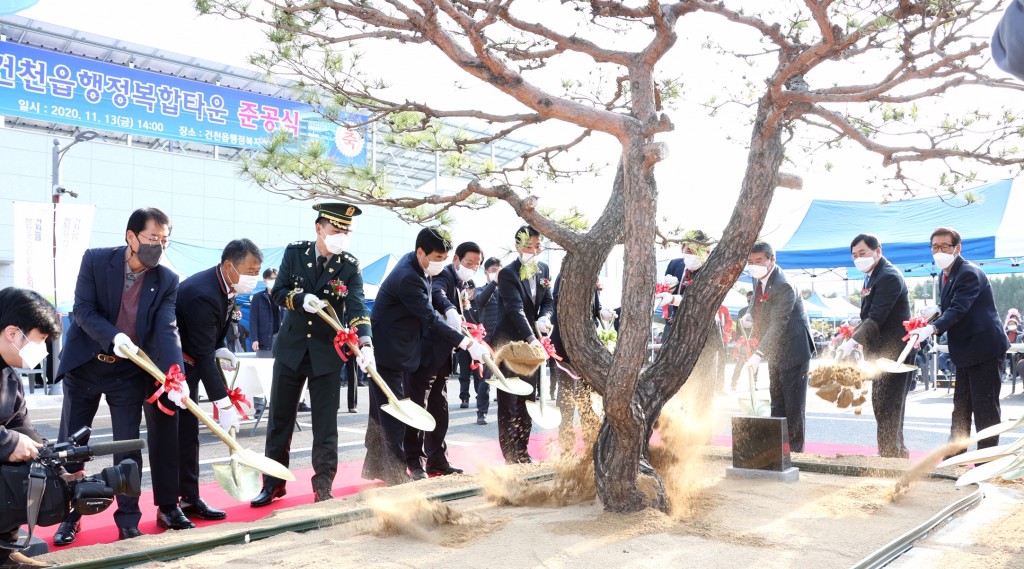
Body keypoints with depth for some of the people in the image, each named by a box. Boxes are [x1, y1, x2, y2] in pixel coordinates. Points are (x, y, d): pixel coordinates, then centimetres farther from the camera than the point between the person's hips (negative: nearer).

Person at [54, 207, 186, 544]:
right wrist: (113, 337, -34)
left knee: (128, 448, 2)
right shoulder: (95, 260, -11)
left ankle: (128, 520, 14)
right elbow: (83, 310, -15)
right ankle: (70, 516, 25)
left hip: (128, 371, 0)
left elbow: (167, 330, -18)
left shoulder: (167, 280, -9)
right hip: (84, 365, 0)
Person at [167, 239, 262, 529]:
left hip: (187, 366, 9)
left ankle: (190, 498, 21)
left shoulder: (224, 287, -3)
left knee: (189, 433, 13)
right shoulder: (203, 295, -32)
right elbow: (204, 356, -32)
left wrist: (220, 349, -6)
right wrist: (224, 404, -31)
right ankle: (167, 508, 1)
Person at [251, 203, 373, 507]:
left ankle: (323, 485, 15)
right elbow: (278, 291, -3)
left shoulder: (350, 265, -9)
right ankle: (273, 482, 21)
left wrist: (365, 344, -36)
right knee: (280, 417, 9)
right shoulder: (295, 252, -4)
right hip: (291, 347, 2)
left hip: (328, 351, -1)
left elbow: (356, 307, -19)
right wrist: (302, 299, -24)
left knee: (325, 423, 2)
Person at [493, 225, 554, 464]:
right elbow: (515, 309, -25)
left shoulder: (543, 269, 8)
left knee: (528, 400, 12)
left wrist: (544, 318, -12)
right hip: (509, 342, -7)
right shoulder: (508, 274, -15)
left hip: (532, 340, 7)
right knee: (508, 402, -1)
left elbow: (548, 301, 11)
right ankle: (510, 454, 4)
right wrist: (531, 338, -35)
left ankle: (522, 451, 21)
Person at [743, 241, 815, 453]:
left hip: (792, 350, -9)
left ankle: (794, 451, 5)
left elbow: (778, 325, -32)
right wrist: (757, 338, 7)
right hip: (775, 351, 9)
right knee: (777, 404, 15)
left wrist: (758, 354, -38)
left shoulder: (783, 287, -25)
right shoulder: (757, 278, 3)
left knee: (794, 406, -3)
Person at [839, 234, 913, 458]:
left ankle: (891, 453, -4)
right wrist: (854, 339, 5)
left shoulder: (889, 276, -17)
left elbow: (876, 318, -26)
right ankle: (895, 453, 25)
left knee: (887, 408, -9)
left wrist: (853, 342, -31)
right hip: (880, 352, 10)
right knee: (881, 406, 15)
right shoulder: (872, 277, 14)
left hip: (894, 351, -10)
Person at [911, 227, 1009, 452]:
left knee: (985, 407, -5)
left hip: (984, 347, -10)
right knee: (961, 406, 15)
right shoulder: (948, 275, 12)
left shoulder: (969, 273, -17)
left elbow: (958, 309, -29)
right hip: (966, 350, 10)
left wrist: (932, 328, -42)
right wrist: (928, 327, 1)